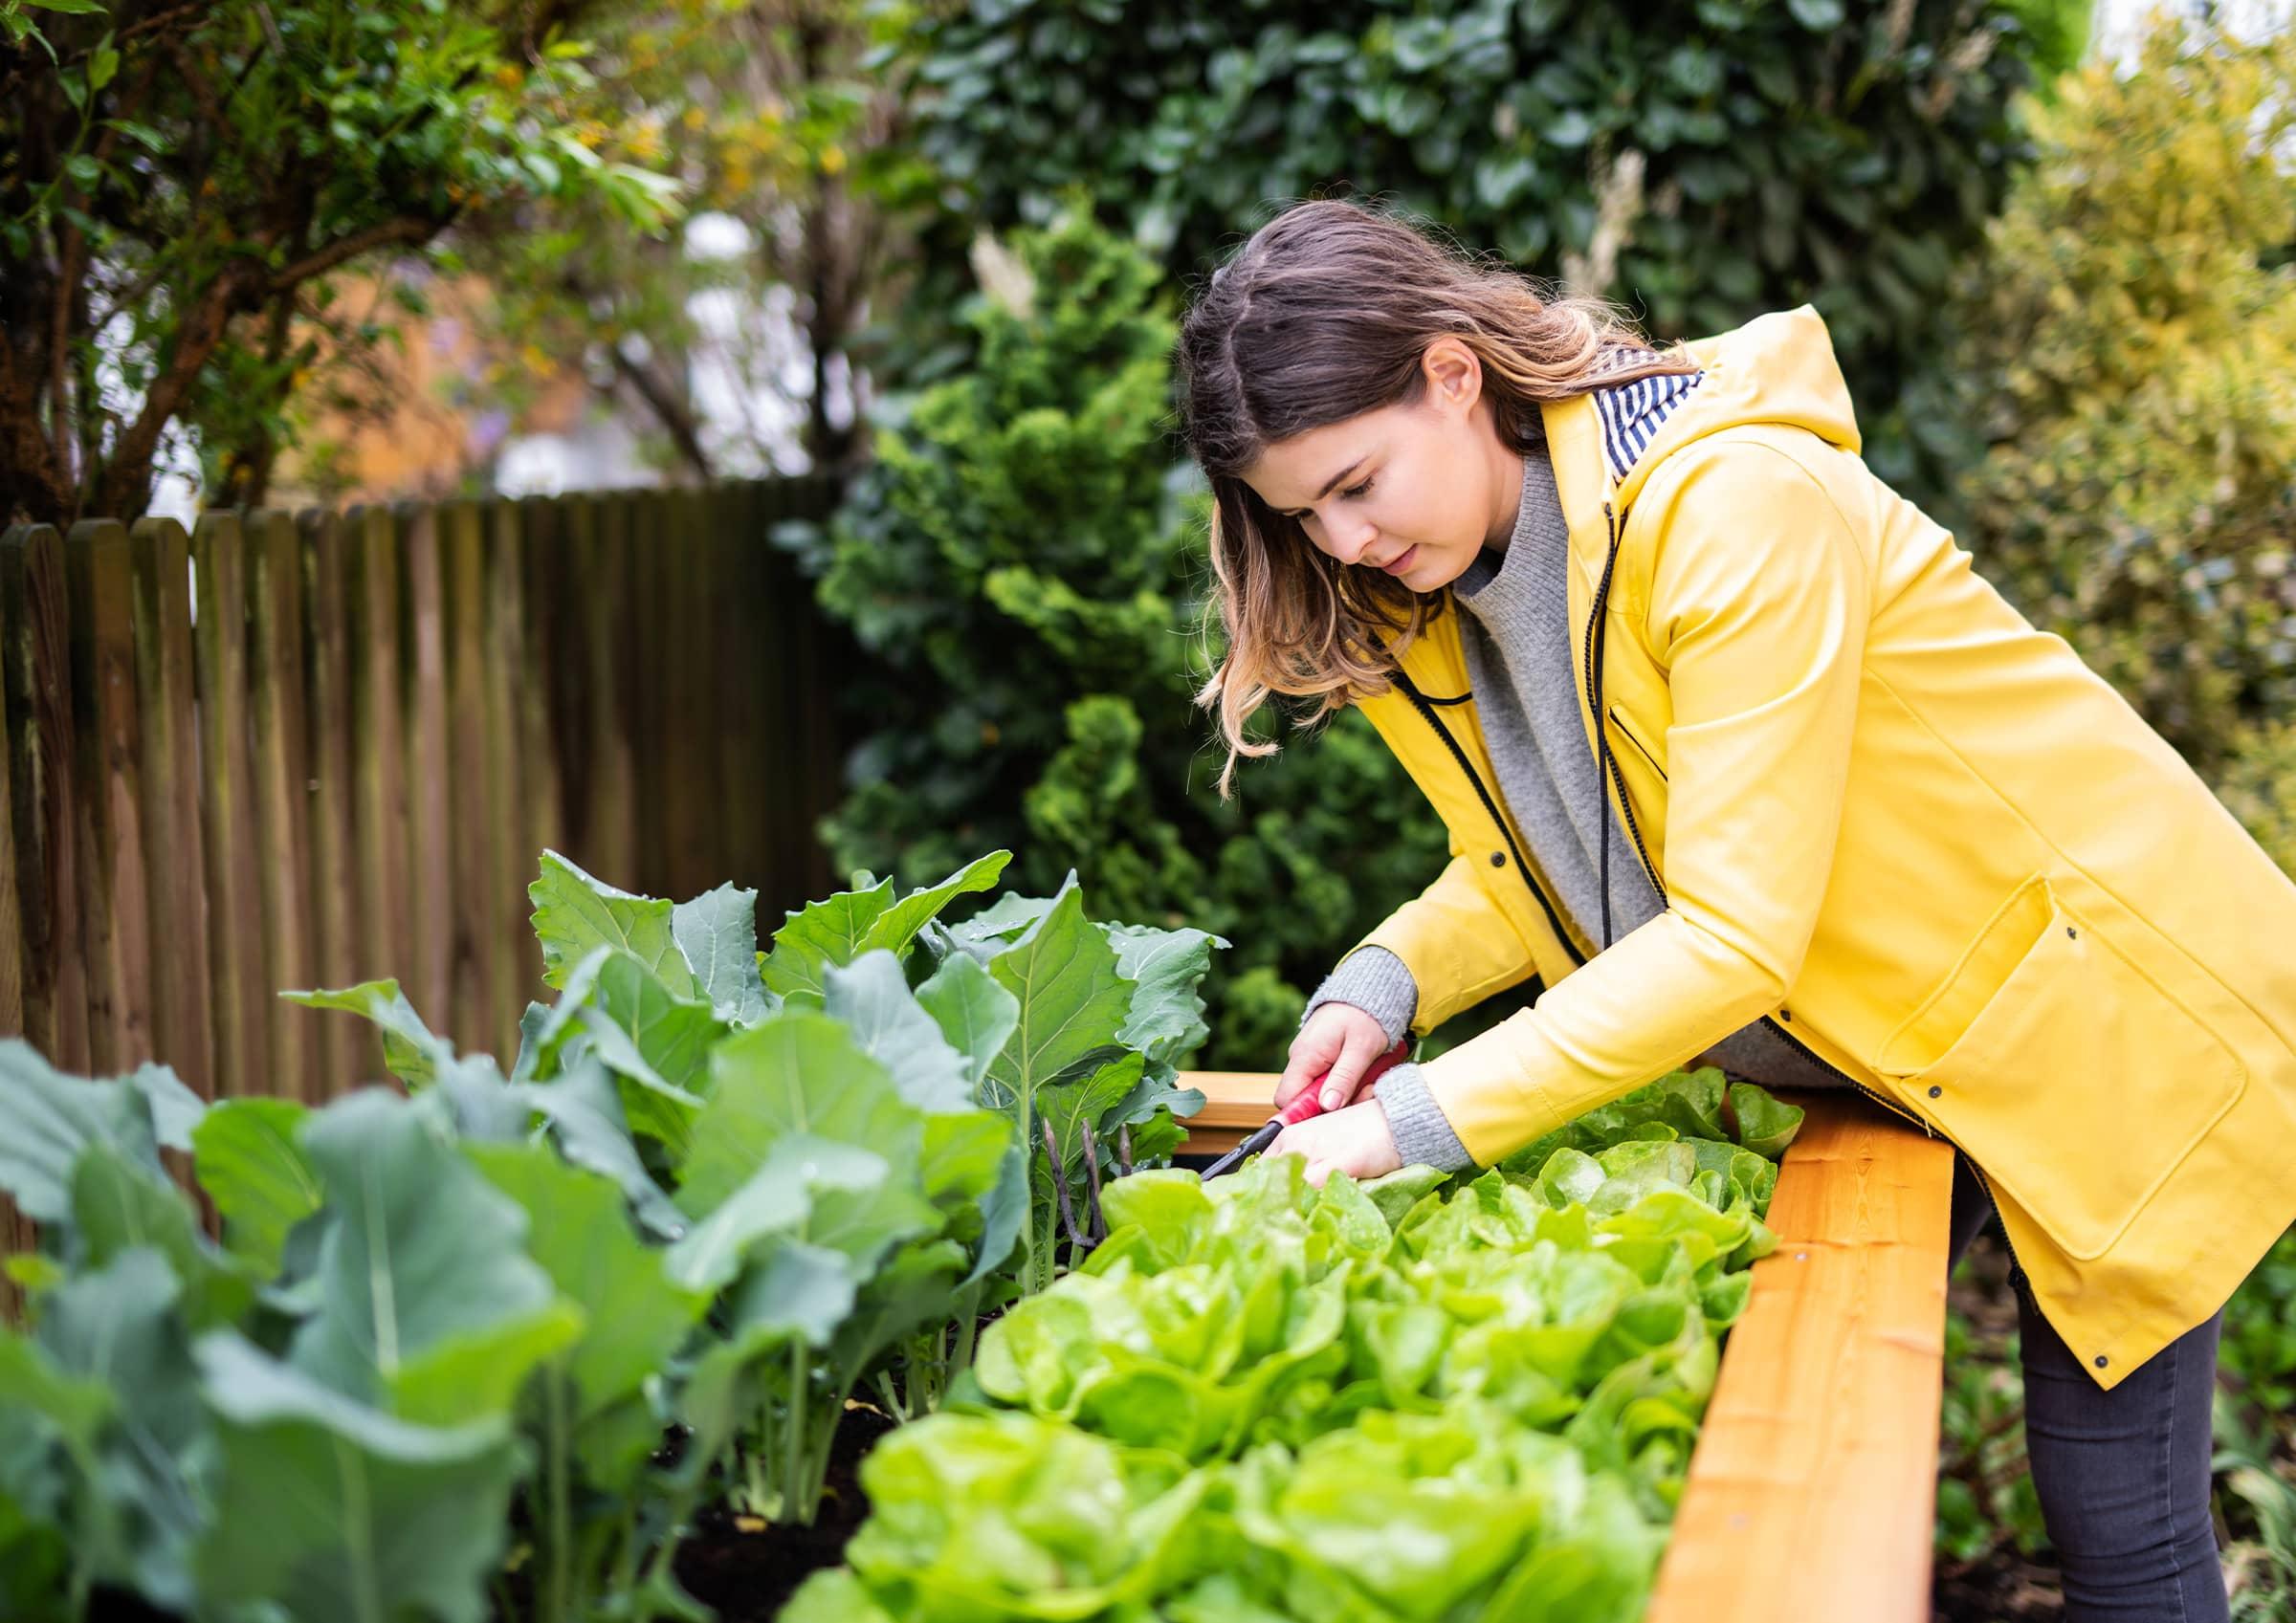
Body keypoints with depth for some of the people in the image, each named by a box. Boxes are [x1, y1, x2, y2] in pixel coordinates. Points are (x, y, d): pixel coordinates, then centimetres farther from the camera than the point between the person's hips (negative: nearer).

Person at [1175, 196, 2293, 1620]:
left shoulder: (1734, 503, -29)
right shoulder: (1443, 586, -3)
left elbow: (1736, 934, -31)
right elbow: (1550, 863, 6)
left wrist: (1424, 1125, -32)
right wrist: (1387, 982, -14)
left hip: (2102, 1013, -7)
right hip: (1876, 1063, 8)